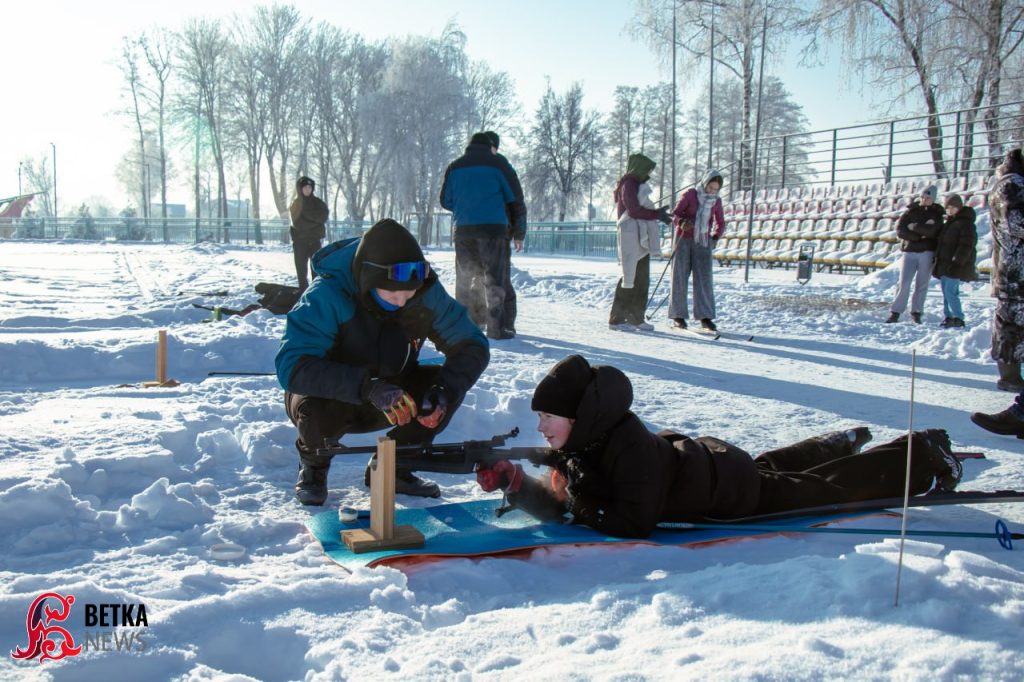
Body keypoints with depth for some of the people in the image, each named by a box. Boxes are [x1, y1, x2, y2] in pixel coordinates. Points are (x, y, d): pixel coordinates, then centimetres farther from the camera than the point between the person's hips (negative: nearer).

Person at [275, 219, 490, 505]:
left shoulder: (427, 293, -19)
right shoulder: (327, 295, -32)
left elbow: (472, 346, -14)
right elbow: (291, 366, -40)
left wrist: (444, 389, -36)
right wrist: (366, 386, -52)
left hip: (389, 396, 4)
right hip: (331, 395, -3)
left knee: (450, 384, -21)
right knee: (315, 410, -38)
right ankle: (313, 463, 1)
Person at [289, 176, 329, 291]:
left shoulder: (317, 202, 7)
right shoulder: (295, 204, 6)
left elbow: (323, 216, -10)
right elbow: (297, 223, -6)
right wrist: (314, 222, -10)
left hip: (314, 239, -1)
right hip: (299, 240, 1)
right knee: (301, 268, 4)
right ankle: (303, 291, 12)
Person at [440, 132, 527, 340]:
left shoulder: (454, 167, 12)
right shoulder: (497, 163, 3)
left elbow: (445, 200, 17)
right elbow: (516, 198, 4)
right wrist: (520, 229, 12)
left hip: (463, 229, 4)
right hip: (493, 227, -3)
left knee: (465, 278, 13)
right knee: (494, 278, -1)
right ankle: (496, 327, -5)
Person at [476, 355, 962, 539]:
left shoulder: (627, 445, -39)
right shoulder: (575, 447, -13)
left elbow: (636, 524, -39)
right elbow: (557, 506, -8)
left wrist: (586, 508, -30)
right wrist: (515, 485, -22)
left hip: (733, 487, -7)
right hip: (700, 456, 7)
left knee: (828, 489, 11)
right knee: (775, 464, 33)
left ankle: (924, 458, 30)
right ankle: (840, 443, 60)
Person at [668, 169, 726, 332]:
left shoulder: (716, 201, 4)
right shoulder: (690, 194, -6)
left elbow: (720, 224, 13)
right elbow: (675, 214, -6)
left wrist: (715, 237, -5)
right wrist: (682, 222, -27)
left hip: (703, 243, 2)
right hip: (684, 239, -2)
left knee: (704, 278, -5)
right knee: (680, 277, -1)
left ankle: (705, 317, -4)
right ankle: (678, 315, 6)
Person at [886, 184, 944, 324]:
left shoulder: (936, 213, 6)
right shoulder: (910, 211, 6)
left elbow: (932, 230, -13)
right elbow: (899, 230, -6)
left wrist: (913, 226, -8)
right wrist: (920, 235, -11)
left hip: (927, 252, 1)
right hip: (909, 251, -1)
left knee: (922, 284, 4)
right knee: (904, 282, -6)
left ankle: (916, 312, 12)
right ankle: (895, 312, -4)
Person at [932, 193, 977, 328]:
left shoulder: (966, 223, -10)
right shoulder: (948, 223, 18)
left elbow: (966, 246, -18)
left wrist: (957, 261, -24)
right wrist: (937, 259, 21)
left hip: (956, 265, -9)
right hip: (944, 264, 9)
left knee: (950, 292, -13)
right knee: (946, 293, 9)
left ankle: (958, 318, -8)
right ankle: (948, 317, 15)